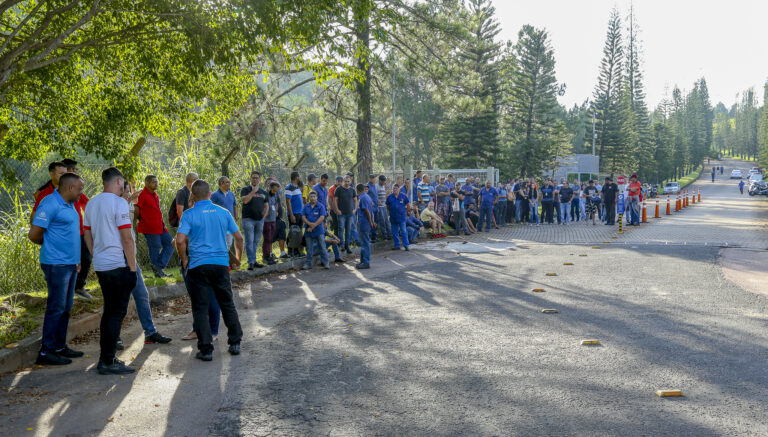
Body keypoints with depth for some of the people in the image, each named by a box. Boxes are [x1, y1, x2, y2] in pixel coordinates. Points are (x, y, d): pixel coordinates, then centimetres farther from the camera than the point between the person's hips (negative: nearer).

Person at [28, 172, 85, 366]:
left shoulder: (69, 205, 14)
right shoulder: (50, 203, -15)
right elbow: (34, 235, -16)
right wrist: (51, 245, 2)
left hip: (70, 264, 9)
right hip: (57, 264, -9)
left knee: (66, 308, 13)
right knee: (56, 308, -4)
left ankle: (60, 347, 22)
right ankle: (46, 352, 3)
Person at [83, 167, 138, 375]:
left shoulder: (91, 204, 13)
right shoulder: (118, 203, -12)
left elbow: (88, 236, 18)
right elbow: (127, 239, -15)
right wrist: (133, 268, -11)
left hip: (100, 266, 8)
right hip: (118, 265, -8)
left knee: (109, 311, 16)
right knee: (117, 313, -3)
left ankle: (106, 358, 21)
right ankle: (107, 362, -2)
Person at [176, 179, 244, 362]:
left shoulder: (189, 215, -4)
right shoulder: (223, 212, 6)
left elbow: (180, 240, -15)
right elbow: (239, 238, 8)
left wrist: (184, 259, 1)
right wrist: (237, 259, 20)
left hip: (198, 265, -3)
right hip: (221, 264, 3)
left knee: (200, 308, 4)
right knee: (227, 304, 16)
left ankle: (206, 349, 3)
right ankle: (235, 343, 21)